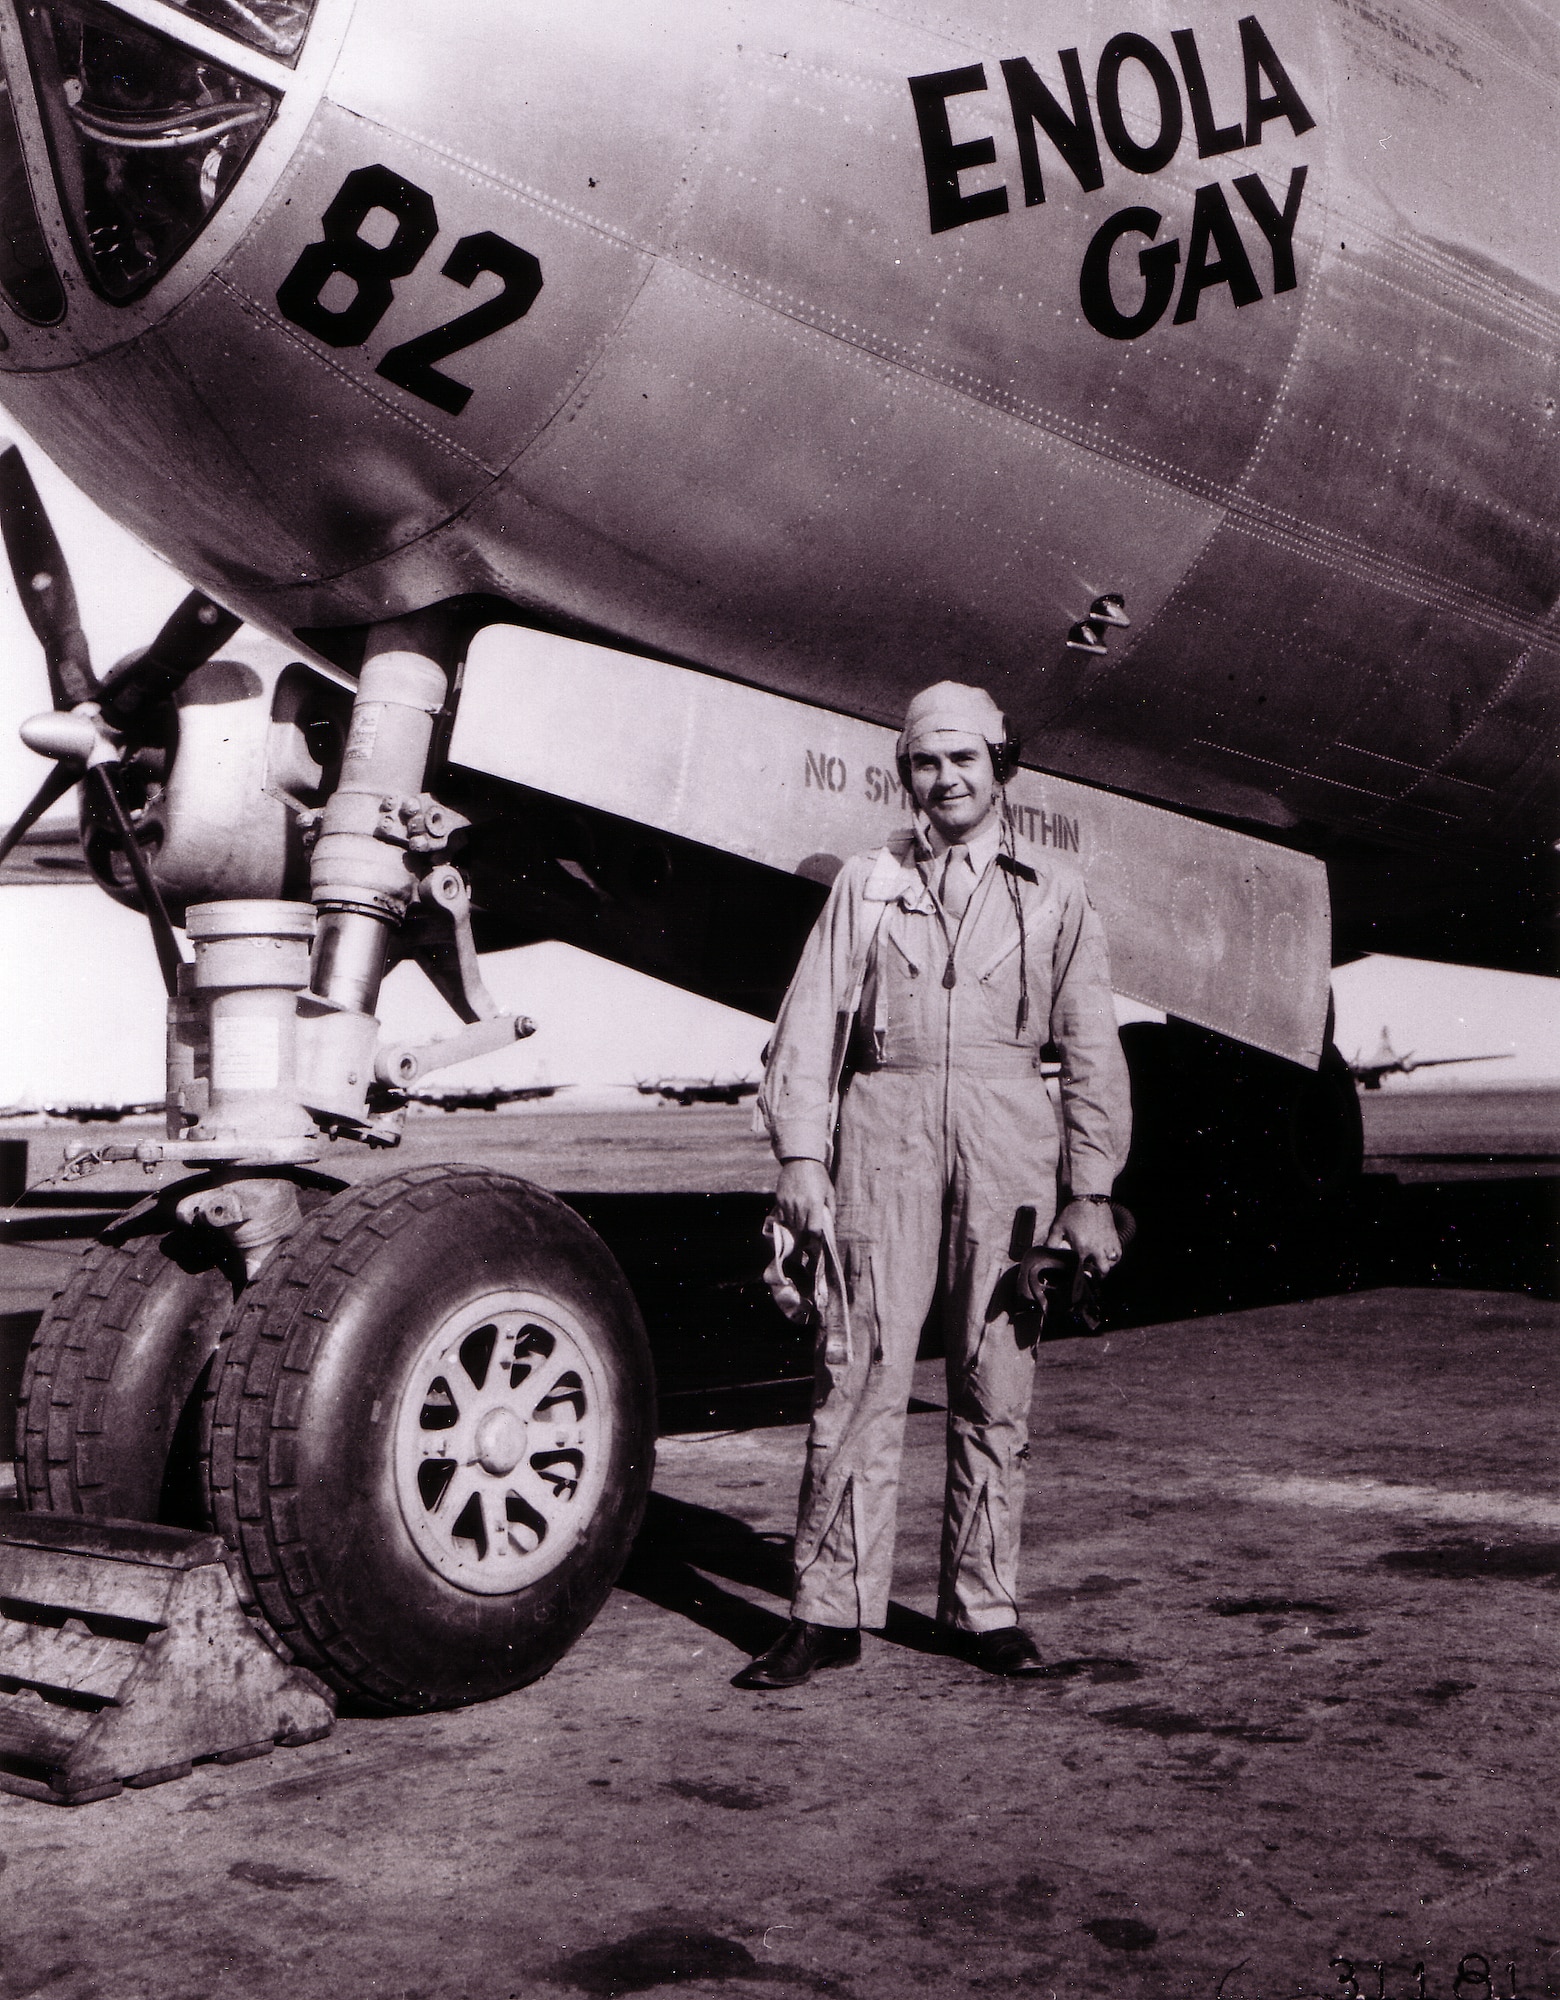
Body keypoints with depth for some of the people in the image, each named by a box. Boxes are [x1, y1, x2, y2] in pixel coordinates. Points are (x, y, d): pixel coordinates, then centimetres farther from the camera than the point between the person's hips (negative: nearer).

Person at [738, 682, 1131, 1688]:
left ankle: (985, 1606, 15)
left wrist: (1091, 1191, 5)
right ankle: (831, 1610, 3)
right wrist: (801, 1153, -3)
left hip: (1008, 1139, 1)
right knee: (861, 1368, -4)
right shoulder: (866, 883, 13)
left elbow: (1091, 1047, 10)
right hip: (885, 1130, 0)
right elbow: (811, 1023, 8)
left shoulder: (1054, 892, 13)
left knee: (997, 1379, 4)